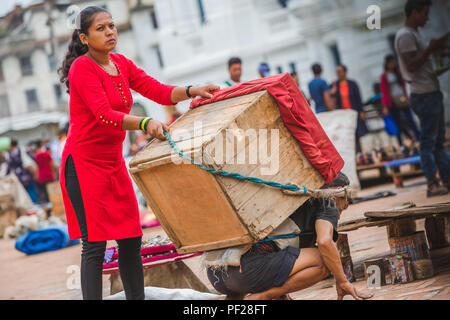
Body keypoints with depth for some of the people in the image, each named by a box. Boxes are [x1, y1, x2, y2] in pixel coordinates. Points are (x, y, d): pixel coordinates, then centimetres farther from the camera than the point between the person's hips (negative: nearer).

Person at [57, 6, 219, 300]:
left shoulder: (122, 64, 10)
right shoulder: (82, 67, -13)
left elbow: (158, 91, 2)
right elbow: (104, 115, -26)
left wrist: (192, 92, -15)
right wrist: (146, 124, -40)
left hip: (114, 163, 8)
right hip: (84, 163, -7)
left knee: (131, 239, 7)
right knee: (95, 243, -10)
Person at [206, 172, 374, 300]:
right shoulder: (327, 202, 12)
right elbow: (324, 242, -8)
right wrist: (342, 281, 5)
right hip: (247, 268, -9)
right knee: (324, 261, -3)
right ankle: (258, 298, -8)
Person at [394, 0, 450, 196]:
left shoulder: (413, 34, 21)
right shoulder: (405, 35, -13)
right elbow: (411, 65, -22)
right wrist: (431, 49, -19)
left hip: (432, 93, 11)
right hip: (424, 95, -11)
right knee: (429, 140, -8)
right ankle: (432, 184, -5)